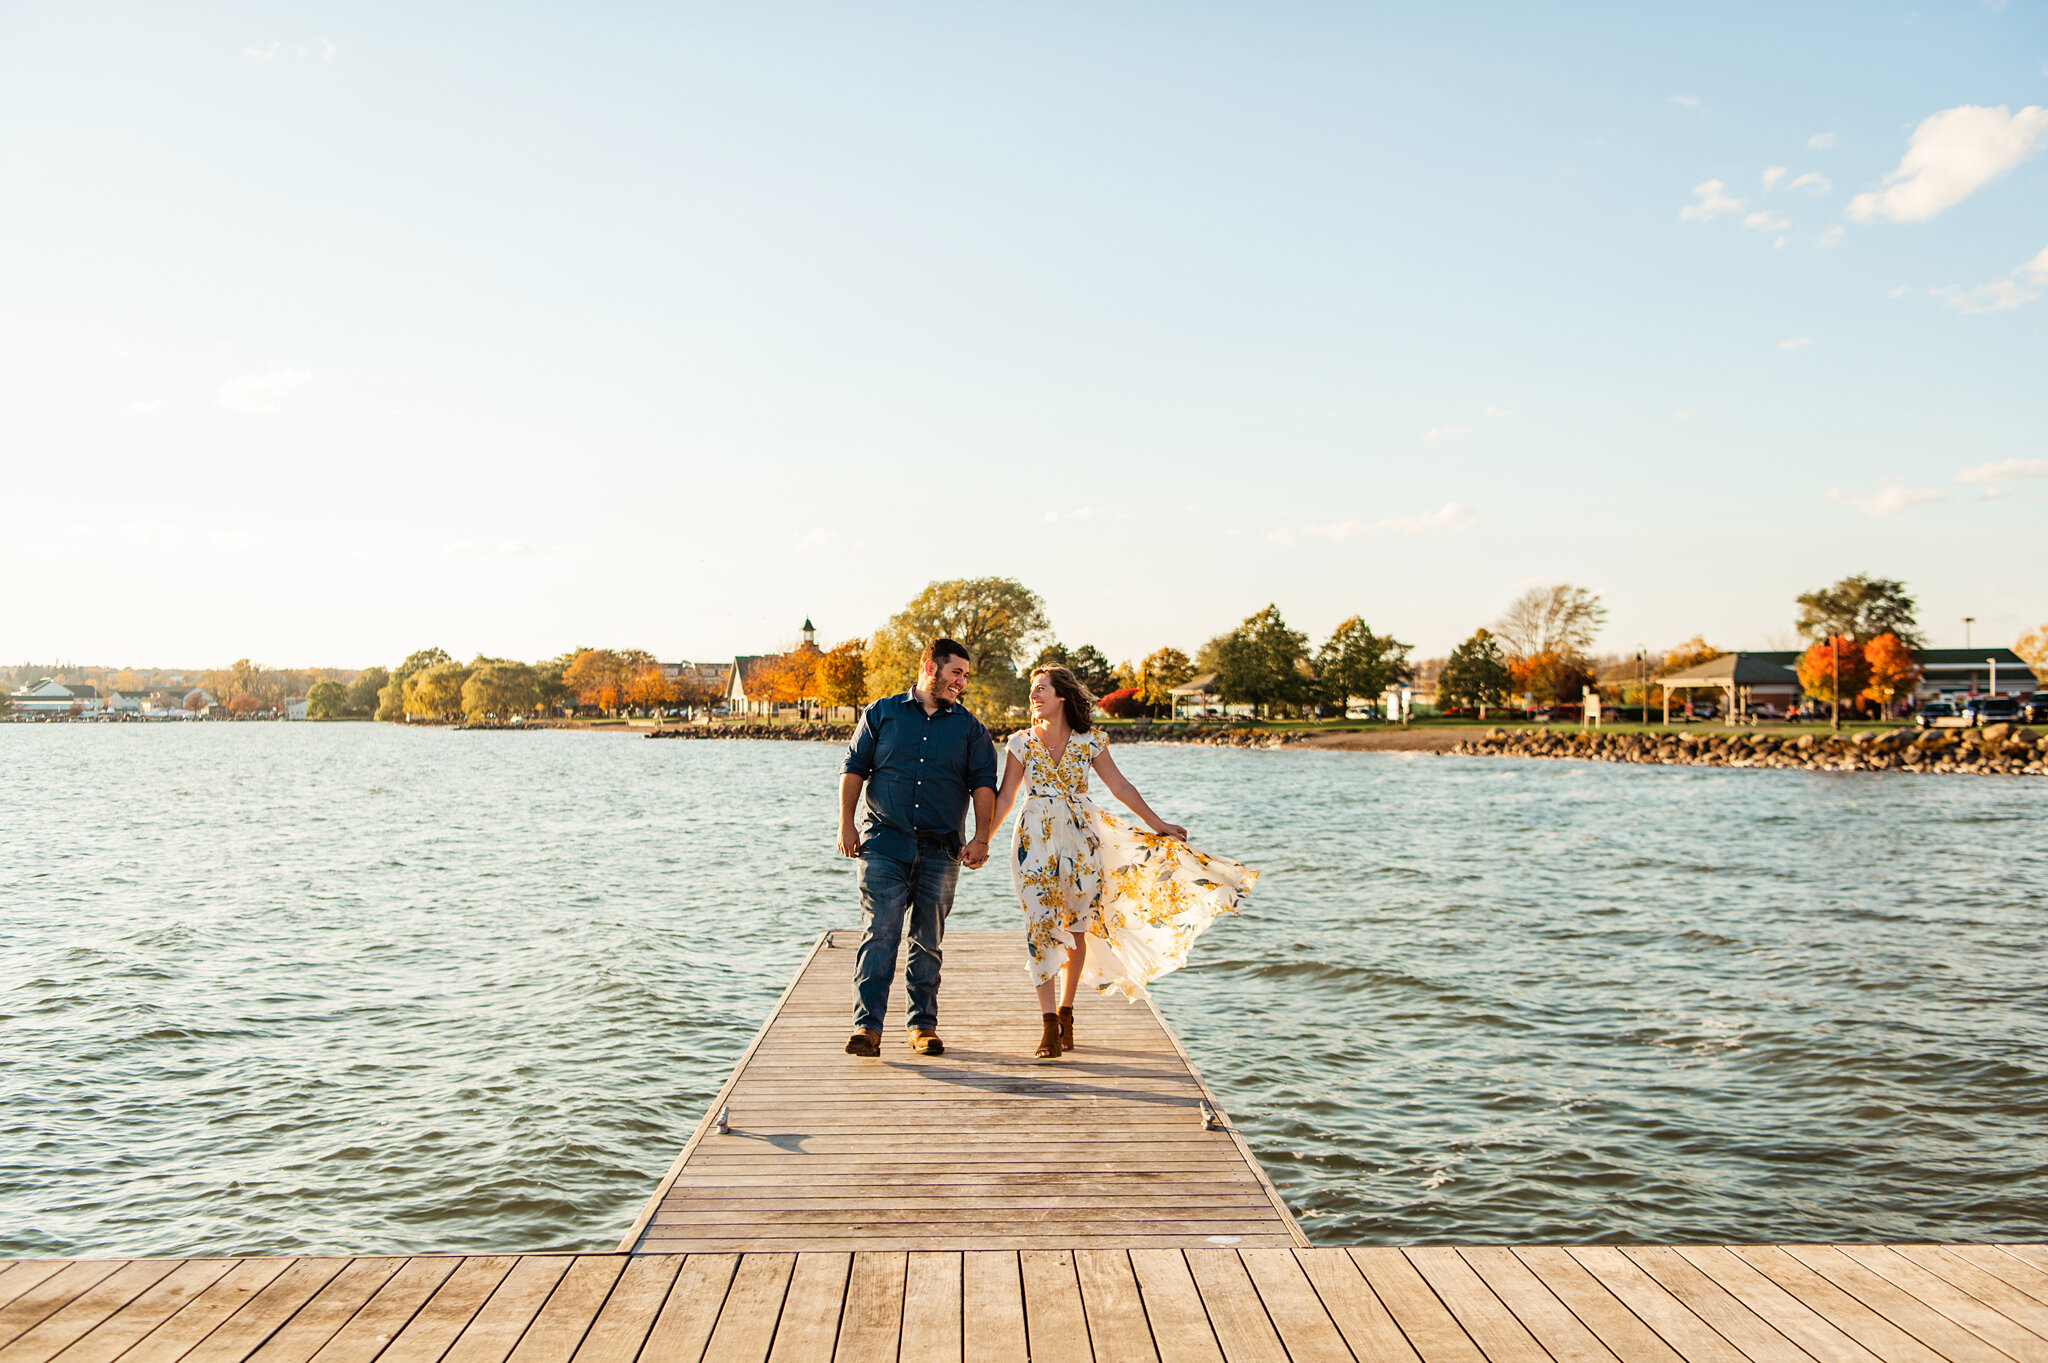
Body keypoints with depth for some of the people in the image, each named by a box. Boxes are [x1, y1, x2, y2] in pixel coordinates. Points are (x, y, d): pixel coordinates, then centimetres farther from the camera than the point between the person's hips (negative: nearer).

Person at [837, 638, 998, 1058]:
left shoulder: (969, 728, 12)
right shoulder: (881, 713, 9)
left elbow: (984, 784, 6)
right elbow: (853, 769, 9)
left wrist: (981, 839, -6)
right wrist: (846, 825, 0)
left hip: (940, 850, 2)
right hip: (885, 843, -2)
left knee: (929, 941, 7)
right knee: (879, 933, -11)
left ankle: (924, 1024, 16)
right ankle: (867, 1026, -11)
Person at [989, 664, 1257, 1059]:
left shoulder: (1089, 741, 1)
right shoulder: (1022, 742, 1)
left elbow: (1120, 787, 9)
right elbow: (1005, 798, 4)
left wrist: (1157, 824, 11)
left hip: (1081, 840, 1)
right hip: (1036, 842, -1)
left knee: (1077, 929, 4)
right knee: (1042, 929, -7)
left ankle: (1066, 1012, 21)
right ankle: (1050, 1026, -5)